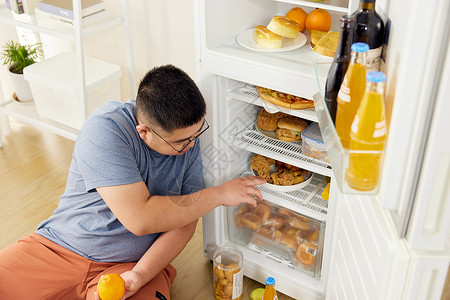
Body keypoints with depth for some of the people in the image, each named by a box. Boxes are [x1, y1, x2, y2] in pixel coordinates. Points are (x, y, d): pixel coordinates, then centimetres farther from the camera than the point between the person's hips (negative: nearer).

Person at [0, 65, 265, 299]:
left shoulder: (189, 140, -5)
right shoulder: (105, 129, -22)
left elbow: (185, 222, -4)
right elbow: (139, 218, -27)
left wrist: (139, 276, -20)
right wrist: (219, 194, -18)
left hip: (138, 264, 2)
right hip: (60, 250, -2)